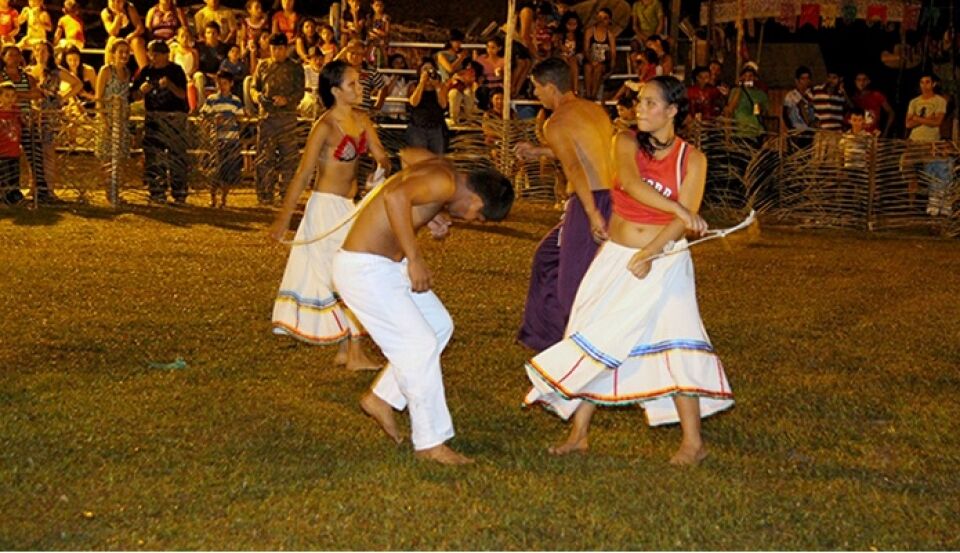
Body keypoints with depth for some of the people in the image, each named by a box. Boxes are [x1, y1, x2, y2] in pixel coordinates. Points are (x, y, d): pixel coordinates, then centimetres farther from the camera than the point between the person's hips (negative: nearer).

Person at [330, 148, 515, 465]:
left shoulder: (441, 167, 6)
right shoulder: (444, 183, -23)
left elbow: (408, 155, 27)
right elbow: (396, 195, -39)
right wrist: (414, 259, -32)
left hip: (388, 265, 10)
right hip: (364, 269, -10)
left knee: (440, 326, 16)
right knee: (420, 345, -8)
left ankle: (382, 398, 23)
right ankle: (430, 443, 1)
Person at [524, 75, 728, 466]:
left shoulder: (692, 159, -4)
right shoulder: (628, 142, 0)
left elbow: (682, 221, -11)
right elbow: (631, 183, -21)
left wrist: (649, 254, -23)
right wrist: (683, 212, -28)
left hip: (664, 261, -3)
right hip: (616, 258, 3)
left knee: (675, 346, -7)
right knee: (593, 340, 3)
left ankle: (693, 442, 0)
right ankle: (579, 433, 14)